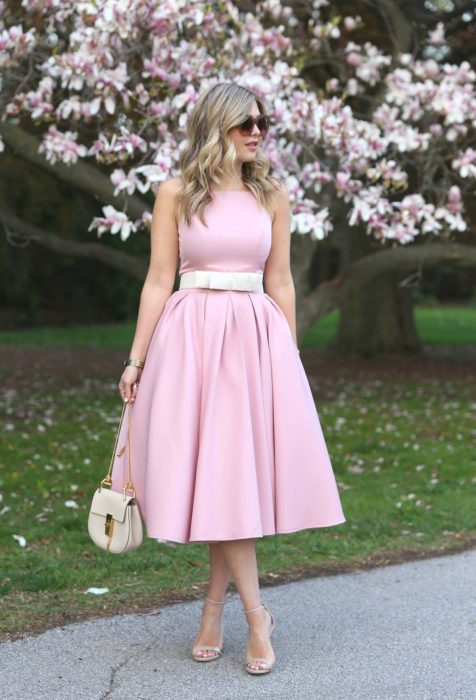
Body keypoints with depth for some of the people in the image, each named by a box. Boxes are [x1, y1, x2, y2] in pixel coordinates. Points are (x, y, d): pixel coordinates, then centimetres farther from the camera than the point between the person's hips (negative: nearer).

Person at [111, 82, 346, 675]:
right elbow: (159, 281, 2)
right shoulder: (176, 194, 3)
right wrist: (136, 359, -1)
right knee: (215, 470, -5)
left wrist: (291, 357, 10)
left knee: (242, 469, -1)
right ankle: (255, 613, 2)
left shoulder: (272, 195, 9)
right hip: (191, 335, -2)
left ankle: (215, 605, 14)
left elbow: (280, 282, 11)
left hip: (256, 336, 2)